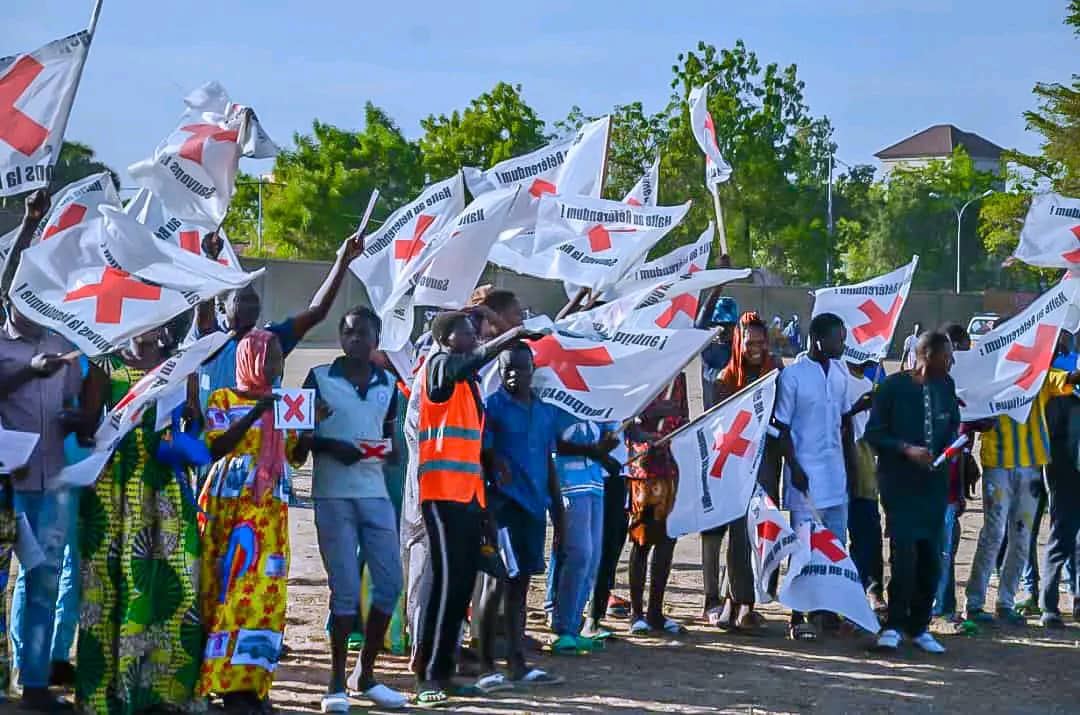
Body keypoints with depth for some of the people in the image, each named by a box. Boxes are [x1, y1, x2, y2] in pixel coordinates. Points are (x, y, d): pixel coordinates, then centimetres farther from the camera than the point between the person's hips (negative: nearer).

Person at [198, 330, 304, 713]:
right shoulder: (222, 400, 2)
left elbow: (296, 453, 15)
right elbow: (216, 448, -9)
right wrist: (255, 414, -16)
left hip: (270, 508, 5)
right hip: (228, 503, -5)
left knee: (264, 591, -4)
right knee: (230, 587, -9)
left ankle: (247, 683, -3)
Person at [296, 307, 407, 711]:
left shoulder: (388, 386, 12)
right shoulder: (319, 379, 1)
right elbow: (300, 439, 1)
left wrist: (391, 451, -1)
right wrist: (331, 446, -17)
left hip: (376, 494, 4)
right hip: (333, 495, -4)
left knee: (390, 583, 1)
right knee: (345, 588, -6)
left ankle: (366, 675, 15)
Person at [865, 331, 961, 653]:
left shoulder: (945, 387, 9)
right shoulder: (894, 386, -8)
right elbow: (873, 433, -7)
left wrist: (952, 446, 0)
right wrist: (906, 449, -19)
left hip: (935, 483, 5)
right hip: (901, 484, -5)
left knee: (931, 557, 6)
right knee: (904, 552, -13)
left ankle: (919, 627, 17)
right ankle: (893, 627, -3)